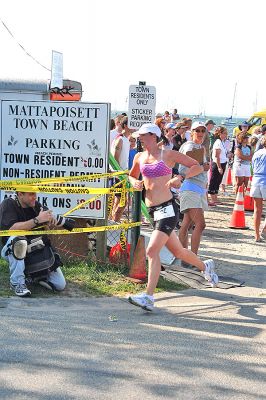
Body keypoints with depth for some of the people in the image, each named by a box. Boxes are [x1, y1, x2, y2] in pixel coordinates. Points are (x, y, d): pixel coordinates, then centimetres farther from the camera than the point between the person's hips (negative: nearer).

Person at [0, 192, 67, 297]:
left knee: (60, 285, -7)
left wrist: (52, 220, -16)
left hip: (38, 249, 4)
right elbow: (11, 229, -28)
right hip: (13, 251, -4)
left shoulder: (36, 205, 2)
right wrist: (37, 220, -30)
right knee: (16, 239, -41)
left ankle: (35, 273, 21)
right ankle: (17, 283, -25)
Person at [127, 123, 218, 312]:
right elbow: (132, 176, 26)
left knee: (152, 250, -18)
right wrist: (135, 182, 3)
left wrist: (180, 178, -16)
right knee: (177, 251, 18)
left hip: (167, 208, -7)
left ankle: (149, 297, -17)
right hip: (153, 210, 7)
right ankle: (205, 266, 45)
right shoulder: (139, 157, 9)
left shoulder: (168, 155, -5)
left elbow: (198, 166, -1)